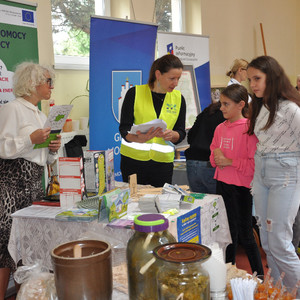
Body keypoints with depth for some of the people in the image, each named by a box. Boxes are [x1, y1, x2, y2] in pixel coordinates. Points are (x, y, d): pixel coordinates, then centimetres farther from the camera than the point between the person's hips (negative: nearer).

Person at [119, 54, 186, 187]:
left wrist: (171, 135, -16)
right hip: (133, 159, -2)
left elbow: (181, 133, 7)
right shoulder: (135, 93, -4)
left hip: (163, 161, 2)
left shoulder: (178, 98, 6)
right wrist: (139, 138, -27)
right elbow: (124, 129, -6)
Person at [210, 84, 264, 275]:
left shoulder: (249, 128, -14)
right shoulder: (220, 128, 7)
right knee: (229, 230, 18)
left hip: (241, 187, -6)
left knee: (245, 234, 3)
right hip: (222, 184, 6)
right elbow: (213, 157, 15)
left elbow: (255, 163, -18)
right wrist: (217, 158, -6)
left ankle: (259, 276, 19)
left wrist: (229, 161, -19)